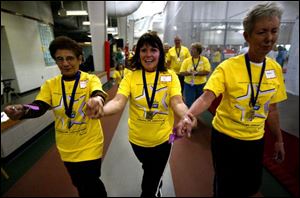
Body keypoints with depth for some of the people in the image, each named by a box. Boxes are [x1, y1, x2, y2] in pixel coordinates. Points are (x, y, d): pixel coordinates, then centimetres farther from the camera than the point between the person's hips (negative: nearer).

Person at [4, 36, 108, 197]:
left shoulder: (90, 79, -12)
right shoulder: (50, 84, -2)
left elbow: (98, 93, -32)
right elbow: (39, 106, -13)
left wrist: (97, 100, -56)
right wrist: (23, 110, -36)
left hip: (89, 146, -4)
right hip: (66, 149, 4)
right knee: (79, 184, 24)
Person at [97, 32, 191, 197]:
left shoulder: (170, 76, -9)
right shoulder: (130, 76, -9)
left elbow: (177, 103, -19)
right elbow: (118, 102, -21)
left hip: (162, 139, -2)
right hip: (137, 139, 2)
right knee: (150, 173, 32)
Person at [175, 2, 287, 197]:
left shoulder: (275, 69, -2)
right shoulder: (227, 67, -18)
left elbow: (271, 109, 7)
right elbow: (206, 97, -29)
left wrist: (279, 140, 12)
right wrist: (188, 116, -48)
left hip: (256, 140, 5)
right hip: (225, 137, -4)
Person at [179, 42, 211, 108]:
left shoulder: (205, 60, -2)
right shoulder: (186, 60, -1)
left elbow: (207, 72, -11)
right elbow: (182, 73, -5)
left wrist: (197, 72, -21)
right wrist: (189, 72, -22)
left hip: (201, 85, 1)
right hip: (189, 85, -1)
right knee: (189, 103, -3)